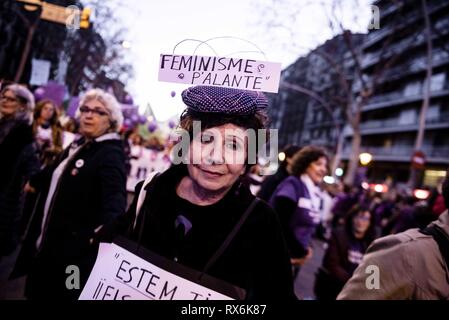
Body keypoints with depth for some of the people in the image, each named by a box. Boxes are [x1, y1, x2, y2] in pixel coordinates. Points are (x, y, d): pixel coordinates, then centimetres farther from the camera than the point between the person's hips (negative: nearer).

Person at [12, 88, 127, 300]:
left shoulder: (111, 154, -18)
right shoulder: (78, 144, 8)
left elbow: (116, 196, -35)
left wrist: (106, 229, -54)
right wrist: (35, 182, 44)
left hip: (72, 248, -8)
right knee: (35, 292, 20)